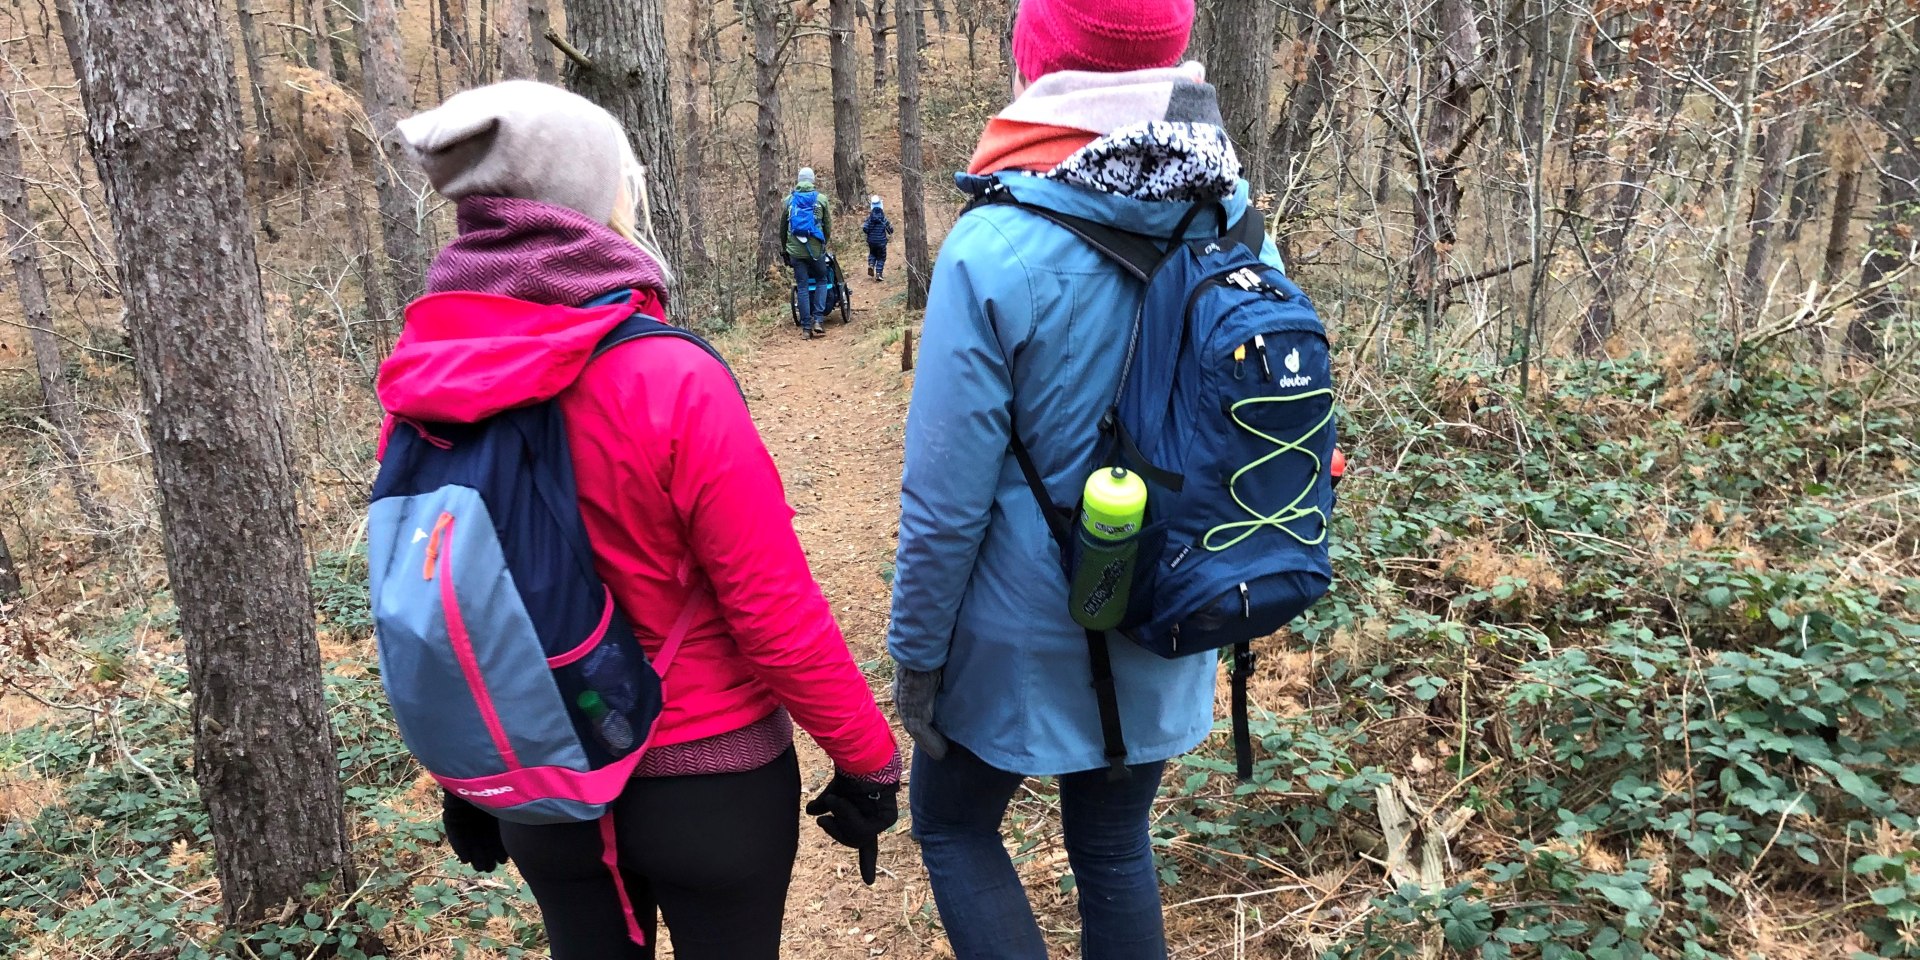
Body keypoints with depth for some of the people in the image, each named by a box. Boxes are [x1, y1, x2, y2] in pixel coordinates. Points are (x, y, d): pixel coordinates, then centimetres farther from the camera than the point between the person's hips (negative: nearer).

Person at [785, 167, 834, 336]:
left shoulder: (789, 200, 5)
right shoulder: (821, 199, 0)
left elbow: (783, 225, 13)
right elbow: (828, 225, 8)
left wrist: (785, 248, 24)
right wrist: (825, 242, 25)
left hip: (796, 250, 1)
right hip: (816, 248, -1)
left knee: (802, 286, 5)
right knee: (822, 281, 16)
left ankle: (806, 326, 5)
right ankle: (818, 319, 2)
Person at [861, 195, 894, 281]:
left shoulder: (869, 218, -9)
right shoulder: (884, 218, -12)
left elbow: (865, 229, -14)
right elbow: (890, 230, -6)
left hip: (871, 241, 2)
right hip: (881, 241, -2)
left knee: (872, 254, 27)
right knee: (881, 257, 11)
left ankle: (871, 265, 2)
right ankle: (879, 273, 2)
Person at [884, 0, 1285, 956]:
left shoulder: (997, 249, -23)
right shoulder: (1237, 234, -6)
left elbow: (947, 493, -19)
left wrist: (915, 652, -6)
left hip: (1024, 637, -5)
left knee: (952, 826, 20)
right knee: (1115, 847, 22)